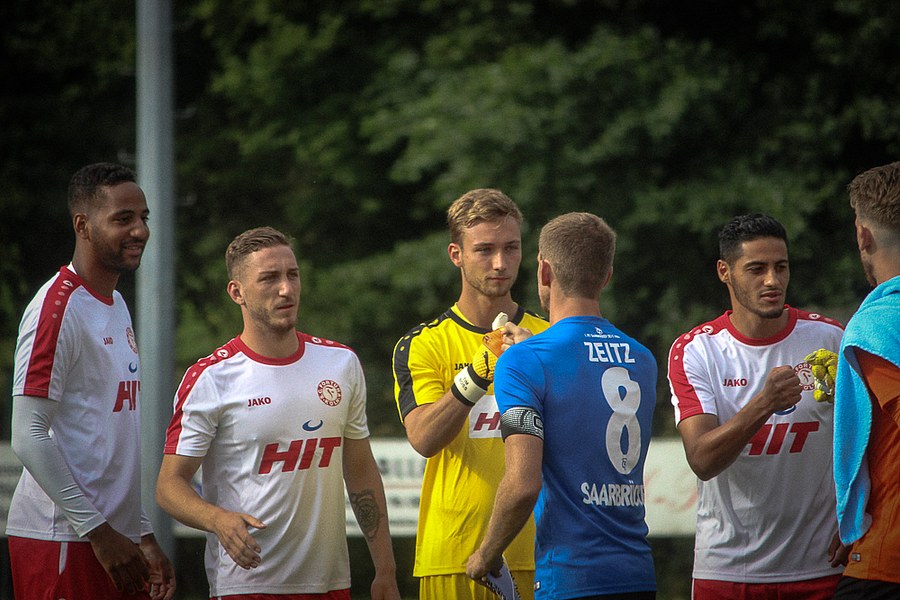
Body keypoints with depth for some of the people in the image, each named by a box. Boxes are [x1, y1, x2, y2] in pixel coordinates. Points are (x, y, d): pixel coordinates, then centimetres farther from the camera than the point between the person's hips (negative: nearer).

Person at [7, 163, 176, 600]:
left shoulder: (117, 306, 17)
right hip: (61, 544, -9)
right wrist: (97, 530, -19)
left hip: (115, 539, 9)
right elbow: (27, 437, -18)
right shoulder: (59, 307, -12)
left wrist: (143, 535, 19)